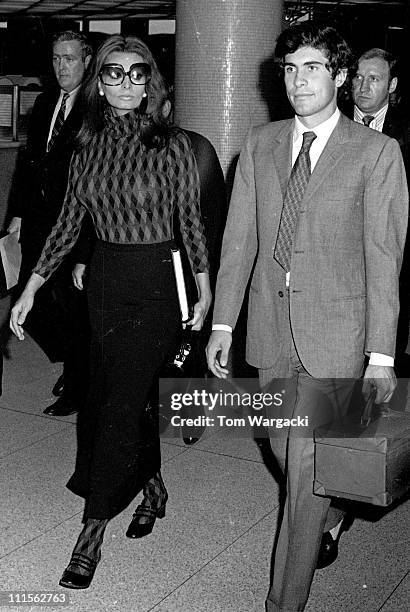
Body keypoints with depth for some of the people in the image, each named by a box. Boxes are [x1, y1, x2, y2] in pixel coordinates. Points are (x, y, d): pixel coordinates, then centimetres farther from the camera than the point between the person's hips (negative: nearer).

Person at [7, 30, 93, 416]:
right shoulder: (44, 103, 12)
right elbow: (29, 161, 16)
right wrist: (19, 212, 11)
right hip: (40, 221, 7)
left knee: (72, 308, 3)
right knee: (31, 304, 11)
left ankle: (77, 391, 21)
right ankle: (72, 365, 34)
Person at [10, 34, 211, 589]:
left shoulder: (172, 145, -8)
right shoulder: (89, 145, 4)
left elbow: (192, 221, -2)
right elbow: (69, 222, 8)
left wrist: (205, 291, 1)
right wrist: (31, 287, 7)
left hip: (156, 283, -5)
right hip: (105, 281, 5)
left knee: (119, 406, -4)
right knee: (125, 397, 14)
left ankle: (92, 532, 6)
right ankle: (153, 488, 38)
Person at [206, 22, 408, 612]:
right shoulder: (260, 144, 7)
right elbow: (239, 238, 7)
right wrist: (222, 322, 4)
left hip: (335, 332, -4)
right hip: (271, 324, 5)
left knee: (307, 468, -3)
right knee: (286, 450, 19)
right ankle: (331, 515, 50)